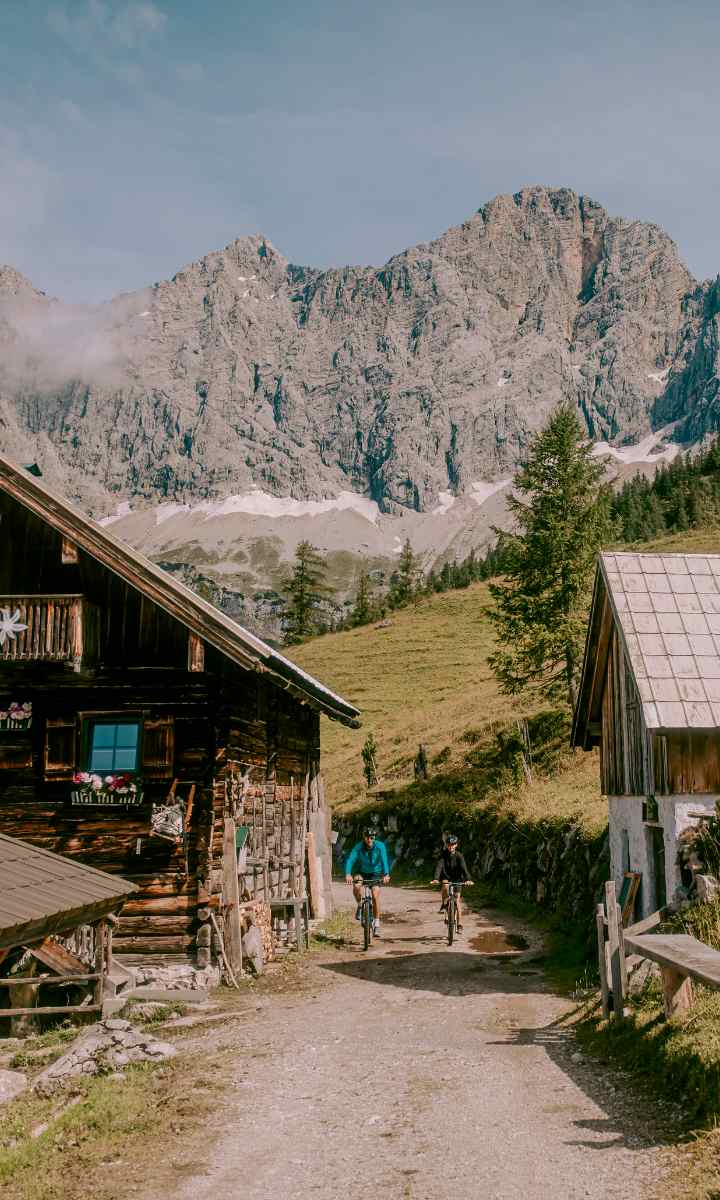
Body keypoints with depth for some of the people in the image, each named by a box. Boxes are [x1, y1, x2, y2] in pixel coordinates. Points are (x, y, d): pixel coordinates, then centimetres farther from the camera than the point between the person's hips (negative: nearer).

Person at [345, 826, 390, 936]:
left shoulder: (380, 846, -20)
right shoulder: (359, 847, -20)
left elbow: (384, 860, -33)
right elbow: (350, 859, -31)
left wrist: (386, 875, -49)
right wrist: (348, 874, -49)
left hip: (375, 874, 0)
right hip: (362, 872, 0)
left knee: (375, 895, -17)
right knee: (356, 886, -31)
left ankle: (376, 923, -2)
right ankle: (359, 905, -3)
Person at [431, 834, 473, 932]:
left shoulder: (459, 856, -16)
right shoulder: (443, 855, -15)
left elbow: (464, 868, -29)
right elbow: (439, 866, -28)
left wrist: (468, 879, -47)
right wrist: (436, 879, -46)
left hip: (457, 879, 0)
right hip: (446, 877, 0)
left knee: (457, 900, -7)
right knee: (445, 886, -35)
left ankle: (459, 924, -1)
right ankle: (444, 904, -10)